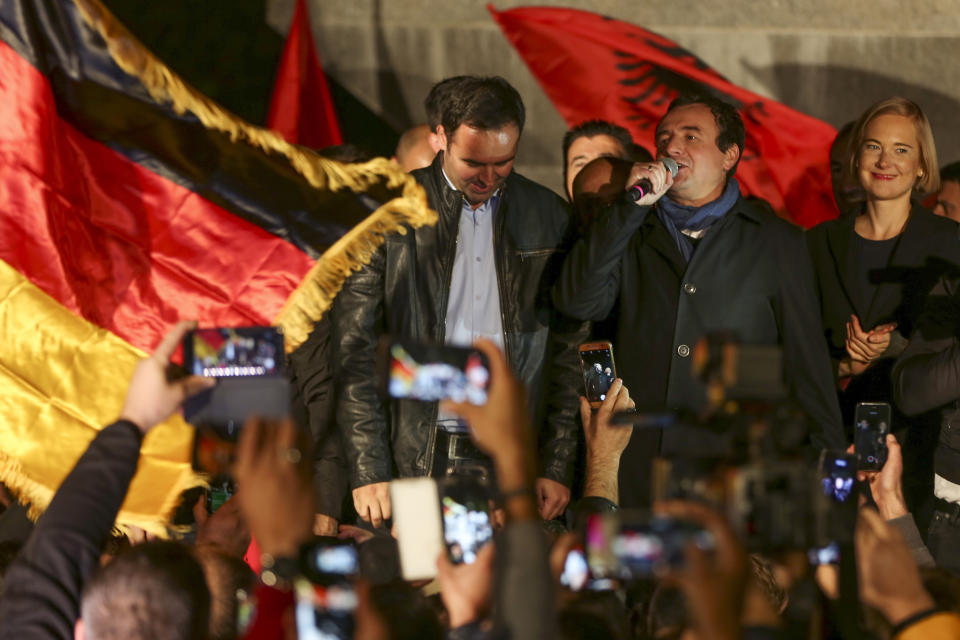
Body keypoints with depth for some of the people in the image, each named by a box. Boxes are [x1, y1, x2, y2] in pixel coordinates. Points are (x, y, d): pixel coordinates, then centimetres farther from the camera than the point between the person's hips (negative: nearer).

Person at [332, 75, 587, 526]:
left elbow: (568, 349, 11)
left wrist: (557, 467, 4)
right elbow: (354, 348, -1)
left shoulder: (549, 218, 8)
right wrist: (369, 472, -8)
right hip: (412, 463, -2)